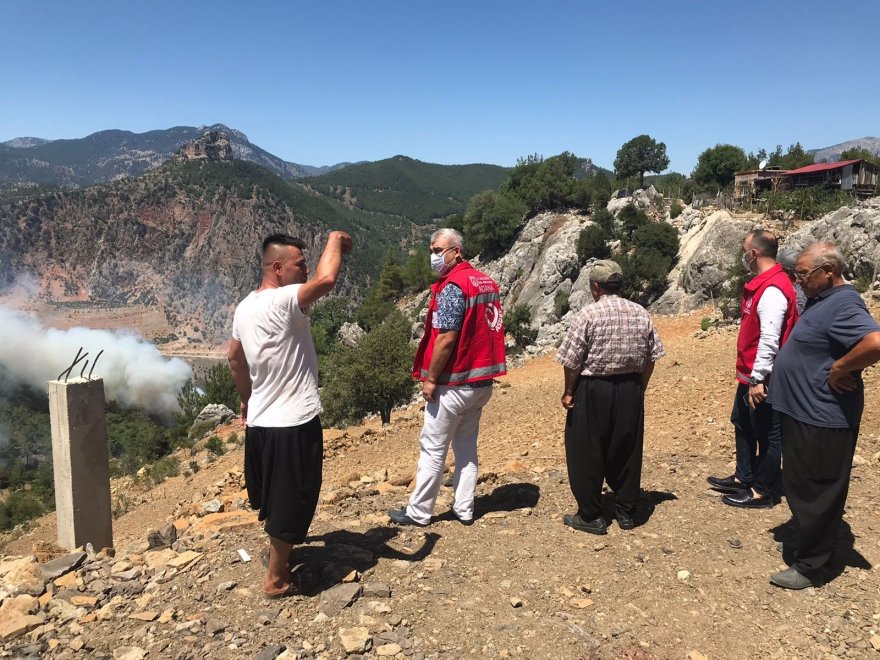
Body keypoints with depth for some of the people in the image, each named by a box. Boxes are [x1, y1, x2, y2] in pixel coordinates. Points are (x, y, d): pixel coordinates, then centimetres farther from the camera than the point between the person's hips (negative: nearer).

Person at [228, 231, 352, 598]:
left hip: (260, 421, 9)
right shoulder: (283, 302, -22)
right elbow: (326, 279, -38)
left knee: (273, 499, 27)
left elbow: (235, 359, 18)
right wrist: (335, 239, -19)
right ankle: (276, 579, 22)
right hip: (294, 424, -9)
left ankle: (276, 551, 47)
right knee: (291, 503, 8)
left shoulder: (245, 308, 7)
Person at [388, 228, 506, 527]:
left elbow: (446, 338, -21)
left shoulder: (452, 286, -17)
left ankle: (418, 512, 13)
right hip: (483, 380, 8)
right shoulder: (487, 282, 10)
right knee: (467, 446, 16)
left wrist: (430, 378, -14)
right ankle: (464, 509, 22)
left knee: (432, 448, 3)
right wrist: (482, 370, 17)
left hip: (454, 383, -8)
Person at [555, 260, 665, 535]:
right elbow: (651, 357, 6)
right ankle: (626, 512, 25)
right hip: (630, 391, 5)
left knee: (586, 454, 6)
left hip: (593, 390, -5)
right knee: (626, 452, 15)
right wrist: (639, 388, 17)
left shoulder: (588, 314, -12)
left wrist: (568, 391, -1)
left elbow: (572, 361, -13)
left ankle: (591, 516, 13)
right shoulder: (641, 314, 3)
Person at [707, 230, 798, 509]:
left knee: (767, 435, 3)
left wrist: (758, 379, -25)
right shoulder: (761, 284, 10)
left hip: (763, 378, -10)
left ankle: (762, 492, 15)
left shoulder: (772, 290, -22)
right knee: (742, 424, 21)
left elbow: (770, 340, -26)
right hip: (750, 374, 11)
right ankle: (744, 478, 35)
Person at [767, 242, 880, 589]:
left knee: (815, 494, 2)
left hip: (822, 421, -10)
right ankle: (812, 546, 38)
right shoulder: (823, 300, 12)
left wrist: (840, 369, -24)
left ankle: (807, 566, 14)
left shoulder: (844, 304, -20)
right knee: (803, 488, 22)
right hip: (804, 414, 11)